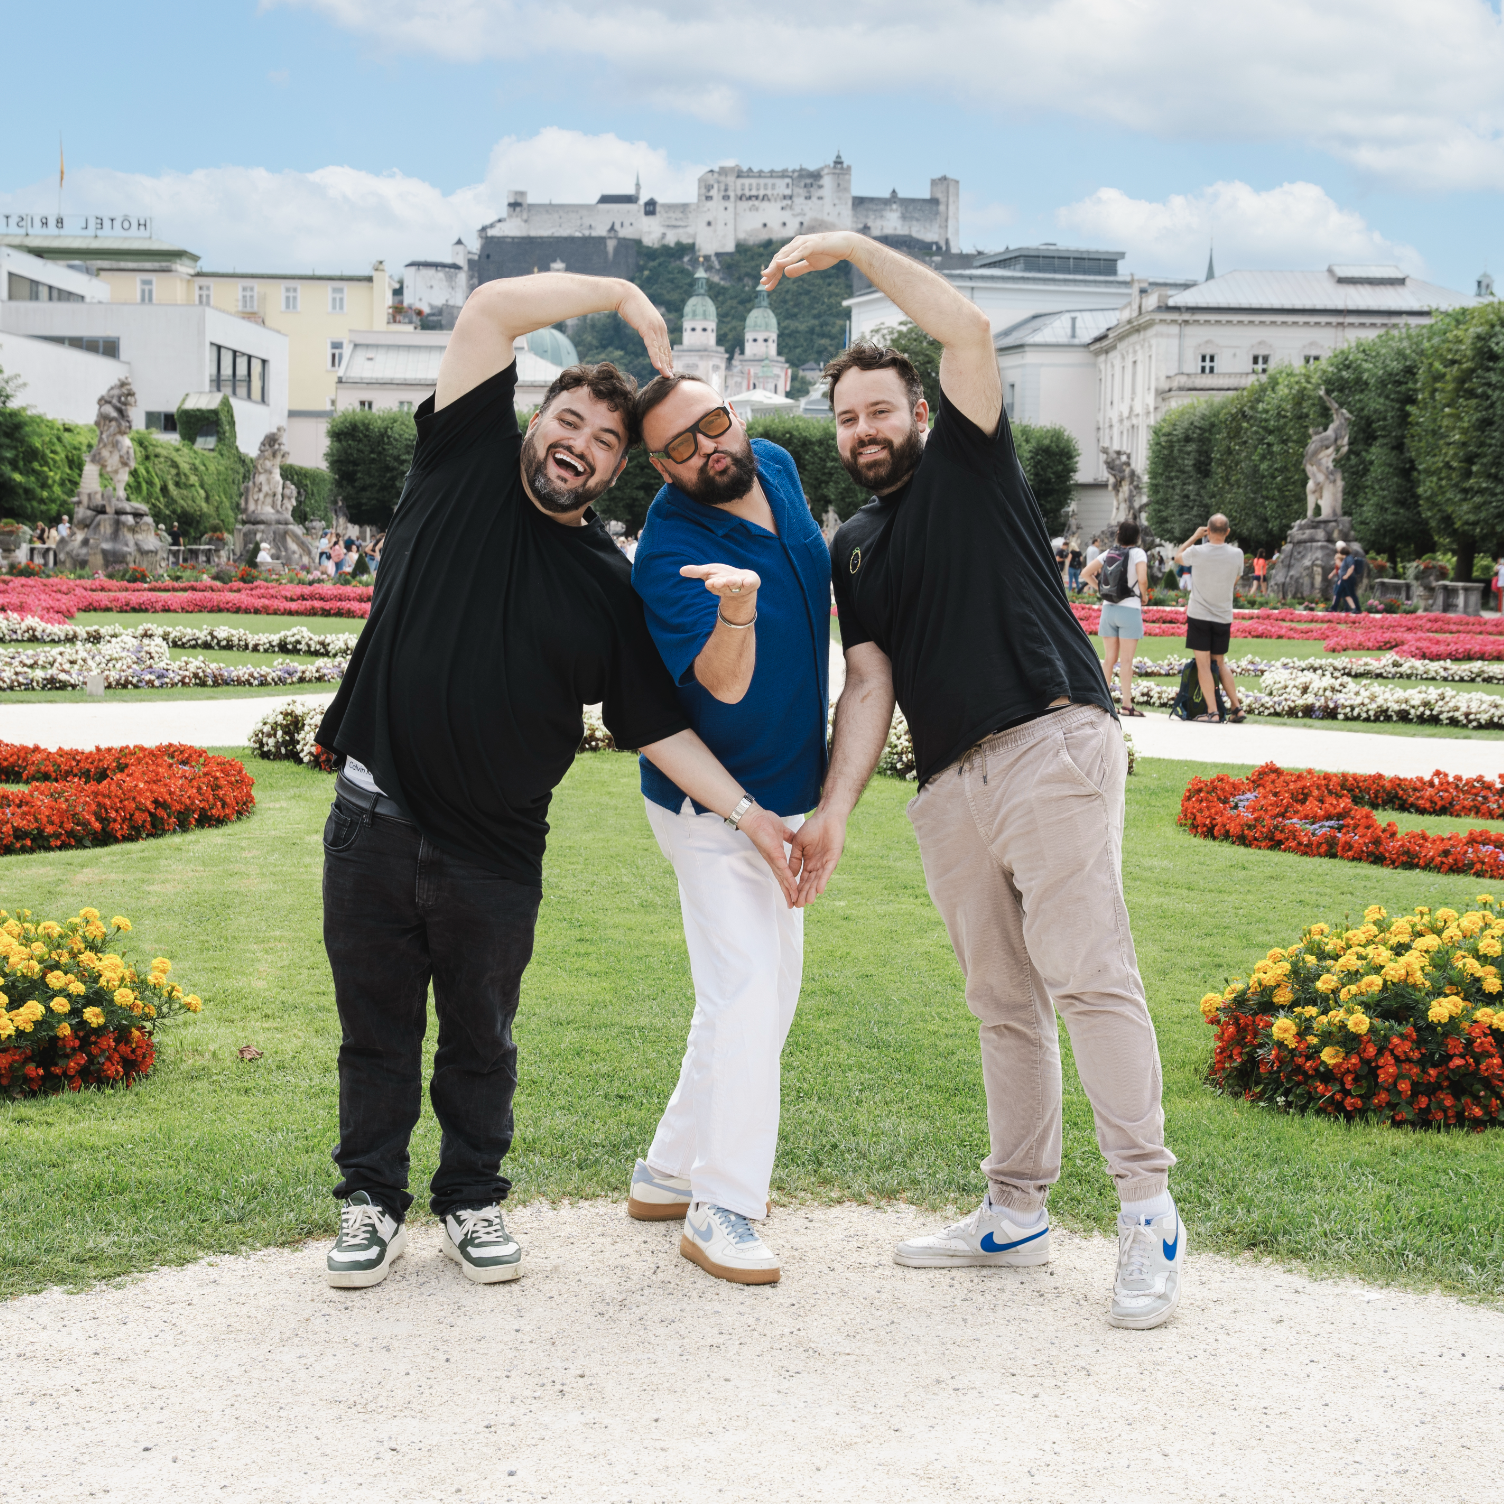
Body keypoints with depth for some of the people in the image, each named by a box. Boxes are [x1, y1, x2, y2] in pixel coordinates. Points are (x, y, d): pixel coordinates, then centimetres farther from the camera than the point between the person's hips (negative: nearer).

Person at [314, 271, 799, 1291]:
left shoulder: (613, 588, 3)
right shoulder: (467, 470, 1)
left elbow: (658, 726, 2)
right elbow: (495, 308, -8)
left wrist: (746, 811, -7)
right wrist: (622, 296, -5)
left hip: (496, 851, 1)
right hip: (376, 820, -1)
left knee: (481, 1037, 14)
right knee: (377, 1025, 11)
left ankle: (473, 1198, 32)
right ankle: (372, 1200, 26)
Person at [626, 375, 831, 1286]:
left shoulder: (777, 467, -1)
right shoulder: (668, 553, -25)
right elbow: (723, 682, -34)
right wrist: (735, 613, -55)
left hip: (783, 793, 9)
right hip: (711, 804, -9)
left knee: (773, 991, 15)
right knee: (744, 995, -14)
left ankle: (670, 1173, 26)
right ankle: (723, 1211, -3)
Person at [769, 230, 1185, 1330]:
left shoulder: (970, 463, 11)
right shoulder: (853, 550, 23)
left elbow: (969, 328, -5)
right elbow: (869, 682, 14)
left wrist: (851, 246, 0)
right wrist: (833, 812, 1)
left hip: (1052, 742, -6)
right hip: (949, 785, 6)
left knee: (1088, 974, -12)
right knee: (1003, 1001, 8)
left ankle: (1149, 1209, -9)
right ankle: (1018, 1210, 14)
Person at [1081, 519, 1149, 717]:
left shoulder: (1109, 553, 8)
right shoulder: (1137, 553, -7)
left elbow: (1086, 574, 4)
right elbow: (1142, 579, -21)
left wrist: (1101, 589, 9)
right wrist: (1144, 596, -3)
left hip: (1108, 609, 5)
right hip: (1129, 610, -5)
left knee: (1110, 659, 11)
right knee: (1126, 661, -3)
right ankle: (1126, 704, -4)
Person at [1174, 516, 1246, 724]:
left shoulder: (1197, 552, -15)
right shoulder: (1236, 554, -7)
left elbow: (1177, 556, 8)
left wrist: (1195, 536, 15)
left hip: (1199, 615, -3)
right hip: (1224, 616, 3)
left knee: (1203, 664, -1)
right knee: (1220, 663, 17)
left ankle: (1212, 712, -7)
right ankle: (1237, 707, 11)